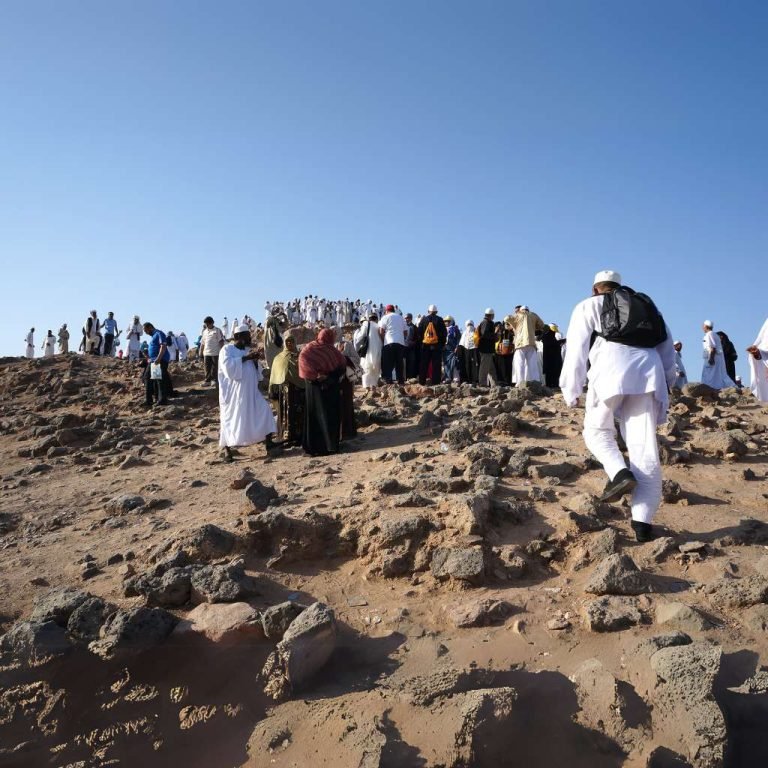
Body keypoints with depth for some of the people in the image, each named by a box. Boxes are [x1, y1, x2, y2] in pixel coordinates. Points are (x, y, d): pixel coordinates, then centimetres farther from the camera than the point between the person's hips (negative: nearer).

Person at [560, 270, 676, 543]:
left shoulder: (588, 306, 20)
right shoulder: (647, 306, 32)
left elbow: (576, 351, 11)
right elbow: (667, 349, 28)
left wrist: (571, 392, 16)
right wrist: (665, 384, 35)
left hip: (611, 372, -3)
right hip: (648, 372, 3)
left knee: (597, 430, 16)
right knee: (644, 448, 0)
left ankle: (619, 473, -13)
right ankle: (643, 522, -6)